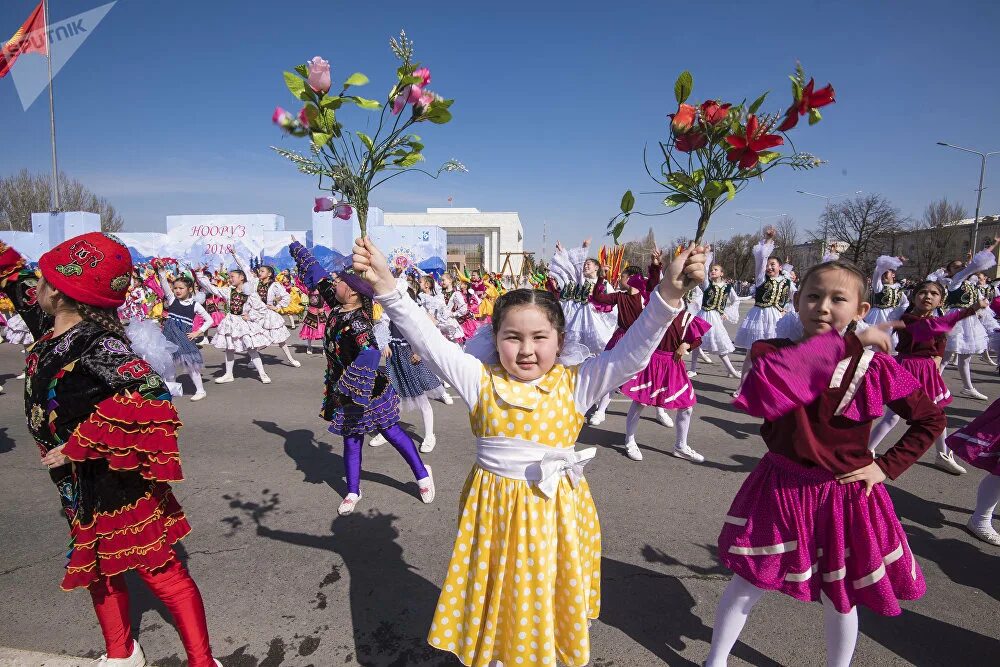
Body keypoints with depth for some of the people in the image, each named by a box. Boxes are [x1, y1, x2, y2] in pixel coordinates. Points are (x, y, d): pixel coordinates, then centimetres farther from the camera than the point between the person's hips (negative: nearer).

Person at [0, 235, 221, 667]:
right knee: (99, 569, 23)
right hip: (78, 486, 9)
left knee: (158, 569, 1)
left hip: (117, 484, -9)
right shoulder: (51, 327, -1)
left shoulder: (98, 345, -26)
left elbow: (150, 400, -37)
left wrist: (80, 445, -30)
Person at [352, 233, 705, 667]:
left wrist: (668, 294, -30)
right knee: (496, 605, 18)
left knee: (551, 603, 19)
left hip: (554, 512, 0)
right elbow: (429, 342, -14)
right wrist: (386, 287, -25)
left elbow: (632, 351, -17)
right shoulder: (481, 381, -7)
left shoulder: (574, 384, -9)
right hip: (494, 510, 1)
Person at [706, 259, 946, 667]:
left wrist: (887, 466, -4)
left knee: (840, 599, 17)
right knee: (746, 584, 12)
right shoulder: (773, 352, -12)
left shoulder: (874, 366, -9)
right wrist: (842, 344, -32)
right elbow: (763, 390, -36)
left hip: (846, 498, 0)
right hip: (780, 489, 0)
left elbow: (930, 420, 5)